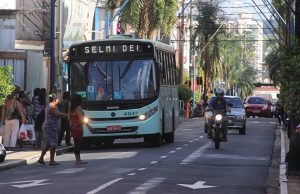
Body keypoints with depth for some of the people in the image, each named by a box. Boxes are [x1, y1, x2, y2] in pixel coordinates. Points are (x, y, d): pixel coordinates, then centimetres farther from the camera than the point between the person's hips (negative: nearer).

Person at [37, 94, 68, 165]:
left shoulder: (47, 106, 18)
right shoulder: (53, 107, -13)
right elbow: (58, 114, -25)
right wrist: (67, 115, -19)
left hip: (46, 126, 10)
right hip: (52, 127, -10)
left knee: (47, 144, 15)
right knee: (53, 144, -7)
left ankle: (41, 158, 15)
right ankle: (51, 161, -7)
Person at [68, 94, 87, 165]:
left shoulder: (71, 108, 8)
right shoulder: (78, 108, -15)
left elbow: (69, 118, 13)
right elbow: (81, 119, -17)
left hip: (72, 126, 8)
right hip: (78, 127, -8)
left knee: (76, 143, 12)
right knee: (78, 143, -3)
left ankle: (78, 159, 17)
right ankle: (78, 160, -2)